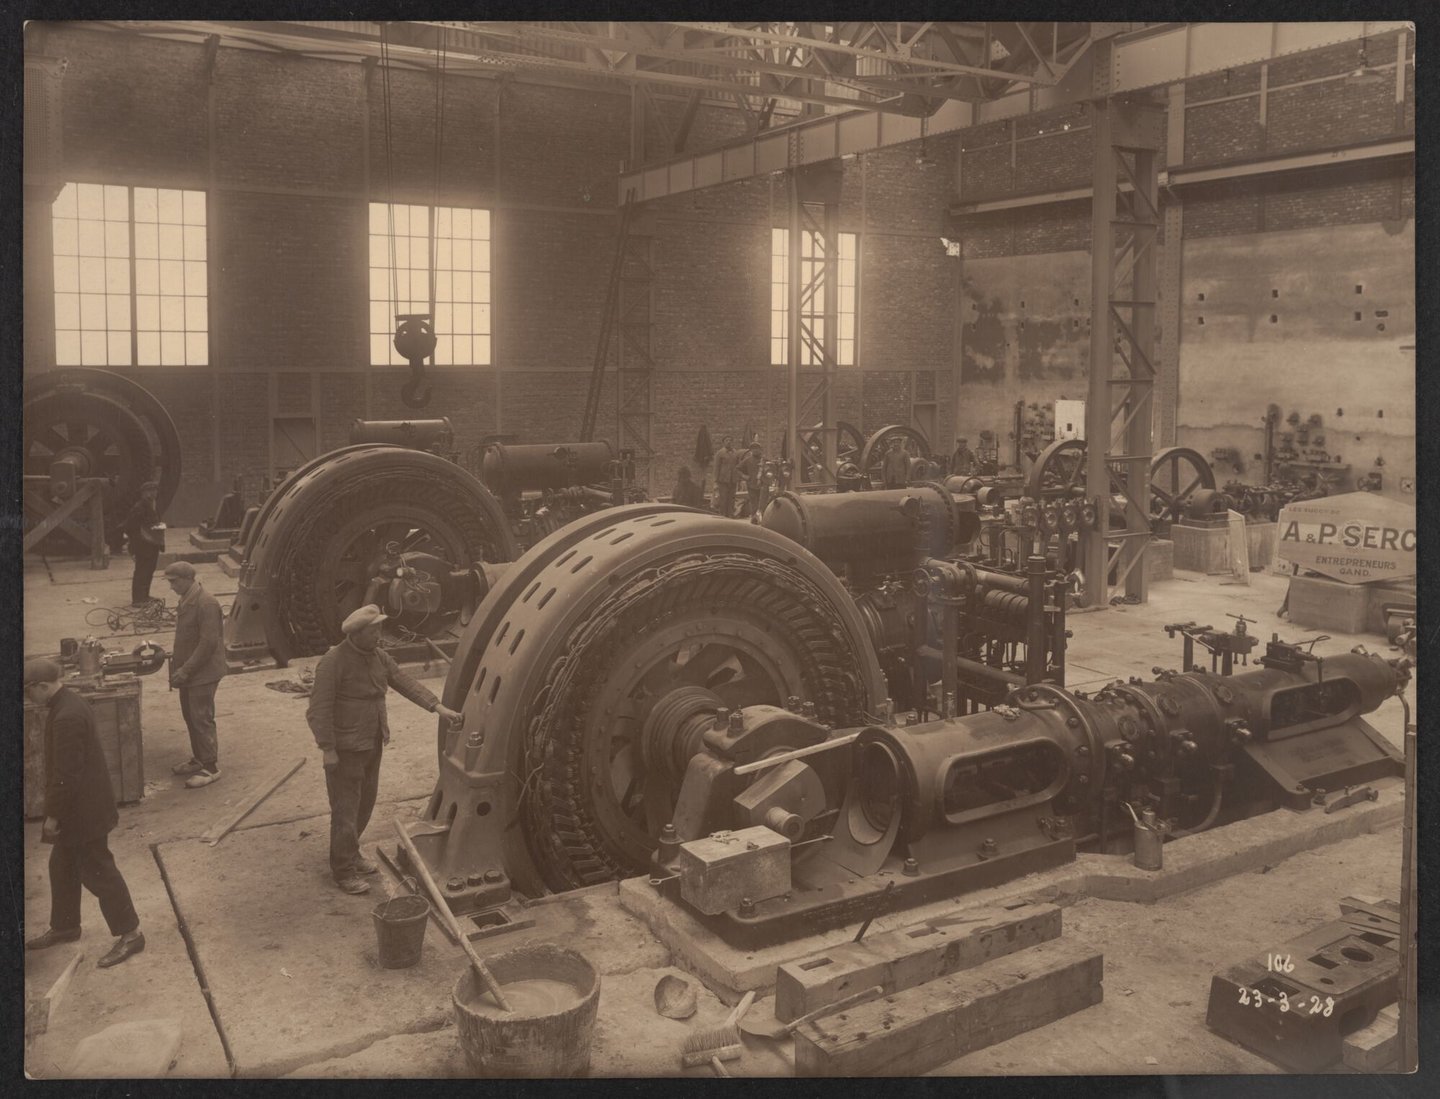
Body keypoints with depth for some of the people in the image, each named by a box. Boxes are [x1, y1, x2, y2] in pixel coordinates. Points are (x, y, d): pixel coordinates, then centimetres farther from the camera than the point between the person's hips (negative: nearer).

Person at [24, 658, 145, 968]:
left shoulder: (66, 717, -27)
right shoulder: (70, 701, 5)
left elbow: (66, 773, -25)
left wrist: (53, 815, -17)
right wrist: (56, 811, 22)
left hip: (83, 808, -10)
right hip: (80, 805, 10)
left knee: (97, 869, 0)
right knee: (62, 865, 22)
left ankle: (129, 934, 9)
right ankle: (64, 927, 38)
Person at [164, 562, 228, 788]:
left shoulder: (206, 603, -21)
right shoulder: (186, 600, 9)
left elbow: (208, 642, -24)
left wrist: (186, 670, -21)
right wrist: (177, 664, 11)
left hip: (203, 673, -9)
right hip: (188, 671, 9)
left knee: (202, 719, -3)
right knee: (190, 716, 16)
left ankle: (211, 768, 5)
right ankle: (199, 759, 29)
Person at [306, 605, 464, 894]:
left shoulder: (379, 657, 5)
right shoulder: (334, 662, -18)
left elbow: (406, 683, 5)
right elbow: (319, 710, -18)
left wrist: (437, 707, -4)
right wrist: (327, 749, -20)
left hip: (373, 745, 8)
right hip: (345, 750, -8)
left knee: (365, 803, 18)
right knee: (345, 810, 0)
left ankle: (351, 853, 37)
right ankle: (343, 871, 12)